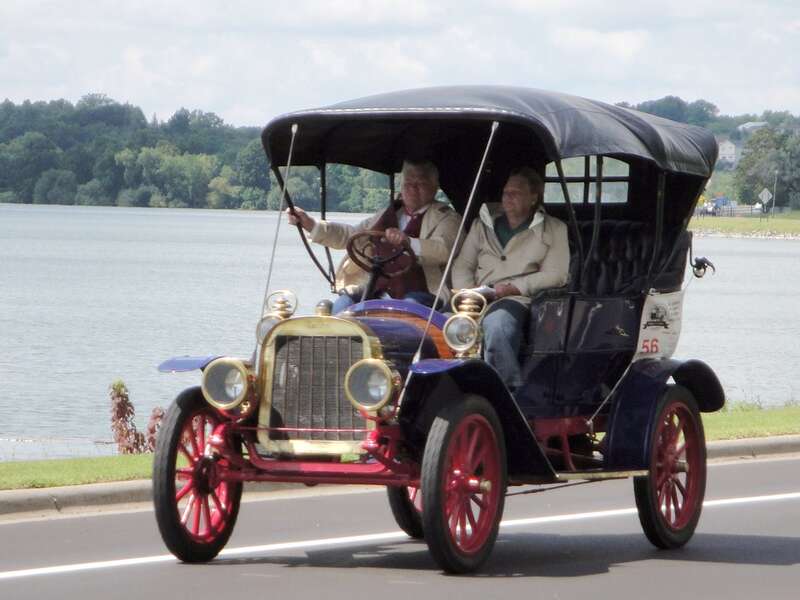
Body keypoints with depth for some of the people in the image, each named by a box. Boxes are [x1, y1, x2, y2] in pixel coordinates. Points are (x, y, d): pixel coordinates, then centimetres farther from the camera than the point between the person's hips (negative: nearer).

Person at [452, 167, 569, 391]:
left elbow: (556, 275, 1)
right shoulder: (483, 224, 25)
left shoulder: (553, 230, 13)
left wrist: (512, 288, -9)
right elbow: (462, 266, 19)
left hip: (518, 299, -4)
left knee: (495, 324, -40)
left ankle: (512, 391, -33)